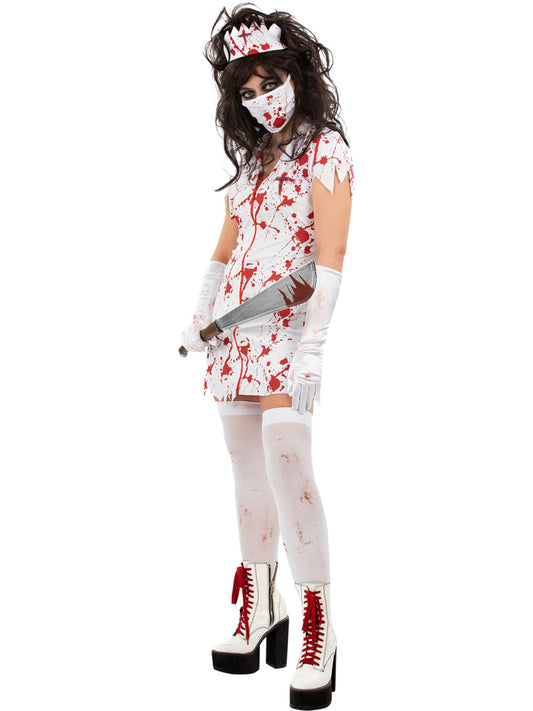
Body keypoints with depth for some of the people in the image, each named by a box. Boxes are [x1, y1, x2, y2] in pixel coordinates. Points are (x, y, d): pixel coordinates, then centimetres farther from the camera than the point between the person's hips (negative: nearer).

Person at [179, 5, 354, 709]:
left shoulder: (326, 148, -4)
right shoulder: (250, 156, 17)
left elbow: (330, 255, -15)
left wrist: (313, 348, -23)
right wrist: (198, 315, 21)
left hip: (287, 327, -7)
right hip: (235, 330, 7)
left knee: (286, 465, -16)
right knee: (247, 468, 9)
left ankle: (318, 633, -6)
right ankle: (260, 612, 20)